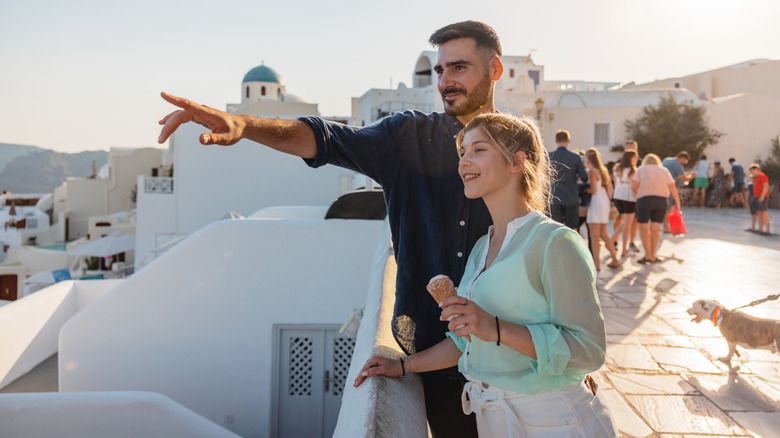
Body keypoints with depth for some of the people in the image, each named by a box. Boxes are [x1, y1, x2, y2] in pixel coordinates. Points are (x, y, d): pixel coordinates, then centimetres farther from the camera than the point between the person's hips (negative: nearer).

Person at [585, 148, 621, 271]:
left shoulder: (592, 172, -13)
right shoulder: (603, 170, 13)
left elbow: (594, 190, -20)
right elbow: (610, 188, 18)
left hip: (596, 204, -9)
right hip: (605, 203, 9)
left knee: (594, 236, -5)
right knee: (603, 234, 18)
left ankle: (596, 264, -5)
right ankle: (615, 260, 20)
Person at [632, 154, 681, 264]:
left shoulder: (642, 169, 11)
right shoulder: (664, 170, 17)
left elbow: (635, 185, -4)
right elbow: (673, 187, 9)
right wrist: (677, 202, 15)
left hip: (644, 199, -3)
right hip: (661, 200, 3)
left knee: (643, 229, 4)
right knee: (655, 229, 8)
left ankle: (648, 255, -4)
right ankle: (652, 256, 11)